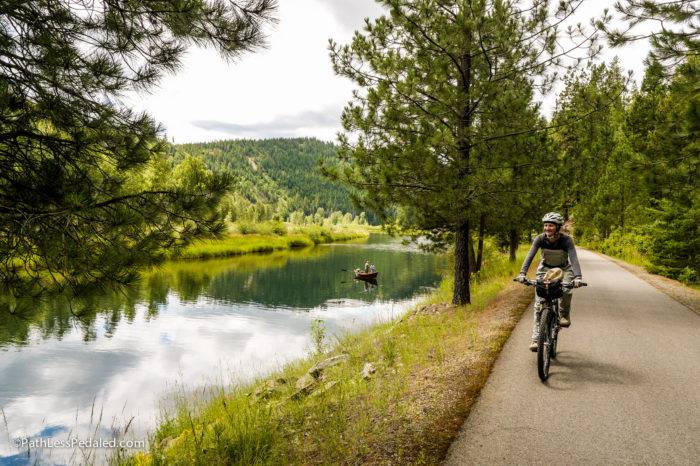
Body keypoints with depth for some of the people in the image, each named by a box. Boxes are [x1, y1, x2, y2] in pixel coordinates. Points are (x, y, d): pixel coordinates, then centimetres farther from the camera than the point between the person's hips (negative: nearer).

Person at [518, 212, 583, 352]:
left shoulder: (566, 240, -26)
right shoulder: (540, 239, -22)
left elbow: (574, 259, -36)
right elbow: (530, 256, -31)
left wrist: (577, 277, -53)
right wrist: (522, 273, -45)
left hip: (563, 268, -1)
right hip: (545, 268, 1)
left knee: (566, 289, -33)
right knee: (539, 303, -9)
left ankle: (564, 315, -3)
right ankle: (535, 339, -7)